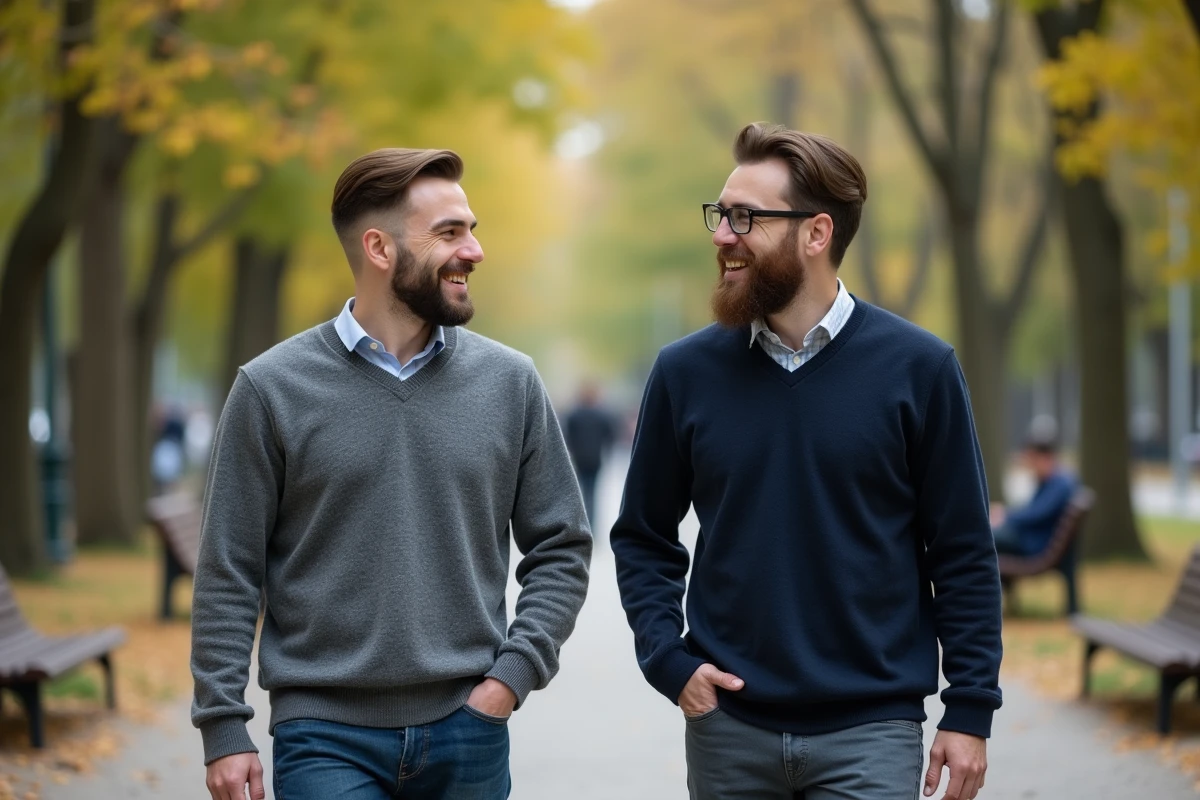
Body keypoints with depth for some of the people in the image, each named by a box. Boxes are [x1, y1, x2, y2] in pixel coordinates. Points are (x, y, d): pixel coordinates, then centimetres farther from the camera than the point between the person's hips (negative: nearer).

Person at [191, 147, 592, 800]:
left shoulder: (510, 382, 4)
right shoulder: (273, 389, -2)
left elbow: (560, 549, 9)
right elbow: (229, 572, -1)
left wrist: (512, 674, -3)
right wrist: (223, 727, -5)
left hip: (468, 734, 3)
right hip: (327, 737, -2)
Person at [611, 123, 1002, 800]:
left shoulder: (918, 368, -3)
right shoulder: (686, 371, 3)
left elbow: (963, 553, -1)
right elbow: (644, 538, 11)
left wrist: (970, 711, -4)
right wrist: (669, 659, -3)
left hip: (871, 729, -2)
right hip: (727, 726, 2)